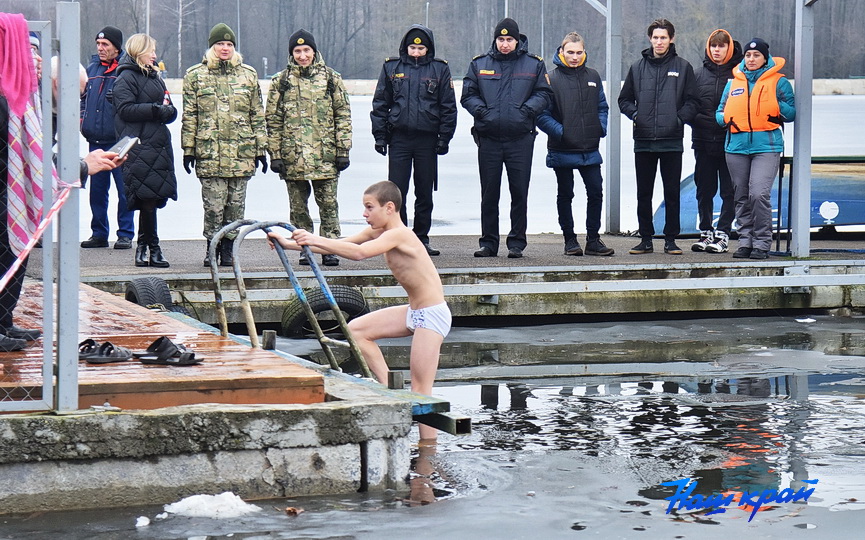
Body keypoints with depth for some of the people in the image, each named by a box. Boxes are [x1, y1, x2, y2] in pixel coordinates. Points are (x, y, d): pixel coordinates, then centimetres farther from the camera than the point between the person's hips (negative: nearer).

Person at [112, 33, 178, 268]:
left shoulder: (154, 77, 24)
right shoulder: (126, 77, -2)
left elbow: (170, 111, 20)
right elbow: (126, 109, -15)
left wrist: (168, 110, -2)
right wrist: (155, 110, -16)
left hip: (159, 145, 8)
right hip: (139, 147, -8)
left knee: (152, 199, 7)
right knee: (148, 198, -10)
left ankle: (143, 247, 14)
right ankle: (152, 249, -5)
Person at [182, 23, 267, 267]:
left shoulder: (248, 74, 12)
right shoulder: (195, 75, 7)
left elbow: (257, 115, 14)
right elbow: (189, 116, 7)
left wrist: (260, 149, 10)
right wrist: (188, 149, 2)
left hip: (242, 153, 2)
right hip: (209, 152, -2)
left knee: (236, 204, 3)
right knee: (213, 205, -4)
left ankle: (228, 247, 13)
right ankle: (212, 247, 9)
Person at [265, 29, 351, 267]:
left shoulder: (331, 79, 7)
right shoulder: (281, 82, 7)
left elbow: (343, 116, 7)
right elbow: (273, 121, 7)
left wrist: (343, 151, 1)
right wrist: (275, 154, 0)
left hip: (324, 155, -1)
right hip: (293, 156, 1)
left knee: (328, 204, -1)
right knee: (298, 208, 5)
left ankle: (330, 250, 4)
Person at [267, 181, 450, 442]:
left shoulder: (399, 234, -21)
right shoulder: (377, 232, 7)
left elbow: (359, 253, -36)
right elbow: (340, 244, 7)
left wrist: (316, 240, -38)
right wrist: (292, 244, 0)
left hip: (433, 314, -10)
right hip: (415, 312, 10)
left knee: (420, 388, -8)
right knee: (356, 330, 8)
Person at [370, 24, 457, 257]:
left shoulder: (439, 69, 4)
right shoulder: (391, 68, 5)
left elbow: (449, 107, 7)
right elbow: (380, 104, 9)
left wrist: (444, 138, 0)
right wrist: (380, 136, 2)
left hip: (427, 141, 0)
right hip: (399, 139, 0)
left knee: (425, 193, 6)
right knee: (396, 193, -3)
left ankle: (421, 238, 15)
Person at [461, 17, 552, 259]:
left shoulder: (534, 64, 7)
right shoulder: (479, 64, 9)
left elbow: (544, 93, 7)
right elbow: (468, 95, 10)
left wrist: (527, 110, -9)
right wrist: (481, 110, -8)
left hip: (521, 139, -1)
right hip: (488, 138, 1)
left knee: (519, 193, 0)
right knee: (489, 194, 5)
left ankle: (517, 243, 7)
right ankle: (488, 243, 12)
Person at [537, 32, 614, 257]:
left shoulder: (592, 76, 9)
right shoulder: (552, 78, -4)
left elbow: (602, 107, 17)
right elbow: (542, 114, -7)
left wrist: (601, 127, -1)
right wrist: (559, 131, -18)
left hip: (590, 149, 4)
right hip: (562, 150, -3)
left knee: (596, 192, 2)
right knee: (565, 195, 6)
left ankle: (593, 239, 12)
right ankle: (570, 240, 16)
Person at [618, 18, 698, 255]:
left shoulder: (683, 67, 5)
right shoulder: (638, 67, 11)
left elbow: (691, 101, 4)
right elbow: (624, 99, 15)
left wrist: (680, 118, -12)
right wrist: (634, 114, -4)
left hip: (672, 140, -2)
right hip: (643, 141, 2)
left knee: (672, 192, 1)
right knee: (644, 194, 5)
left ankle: (670, 239, 8)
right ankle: (646, 239, 12)